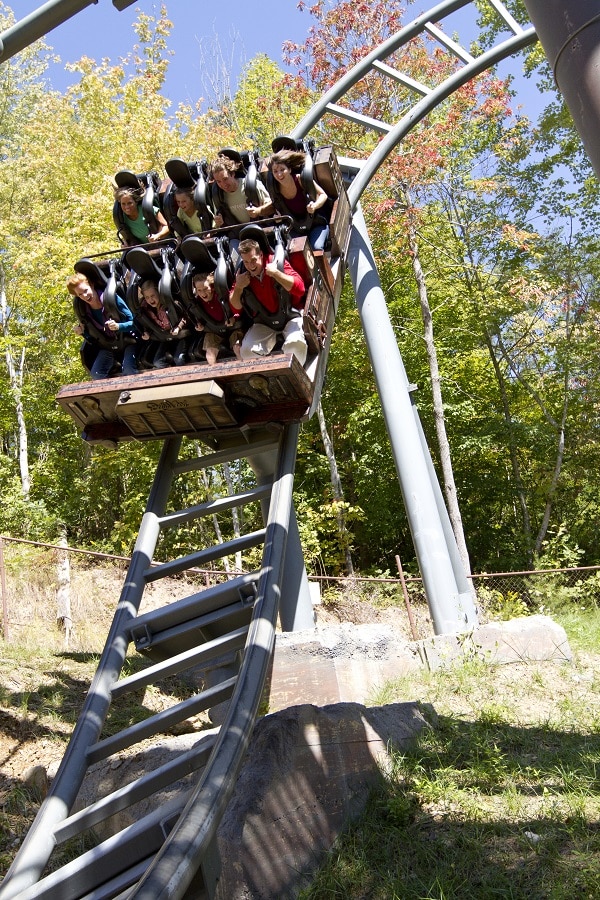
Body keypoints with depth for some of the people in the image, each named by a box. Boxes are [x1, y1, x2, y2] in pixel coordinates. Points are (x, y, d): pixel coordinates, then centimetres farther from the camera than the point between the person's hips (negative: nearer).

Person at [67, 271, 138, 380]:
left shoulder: (112, 299, -19)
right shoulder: (83, 310, -4)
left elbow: (133, 322, -15)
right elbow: (92, 340, 7)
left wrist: (118, 326, -33)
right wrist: (82, 332, -13)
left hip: (127, 341, -5)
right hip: (107, 346, 5)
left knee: (129, 369, -32)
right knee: (96, 374, -16)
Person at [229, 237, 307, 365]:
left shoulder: (276, 262, -12)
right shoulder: (242, 274, -1)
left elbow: (300, 289, -22)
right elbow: (235, 308, 4)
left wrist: (275, 273, -27)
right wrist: (238, 287, -12)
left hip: (290, 317, -3)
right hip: (264, 323, 4)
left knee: (295, 343, -33)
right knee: (247, 350, -20)